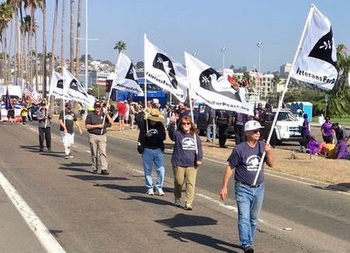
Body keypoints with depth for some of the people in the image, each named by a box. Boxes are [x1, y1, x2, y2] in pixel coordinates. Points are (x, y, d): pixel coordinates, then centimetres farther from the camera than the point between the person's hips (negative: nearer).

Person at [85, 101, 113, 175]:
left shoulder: (104, 115, 11)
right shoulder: (90, 115, 5)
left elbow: (111, 123, 3)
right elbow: (87, 126, -4)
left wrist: (107, 115, -8)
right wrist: (97, 126, -10)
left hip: (102, 136, 1)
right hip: (93, 136, -1)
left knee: (103, 152, -10)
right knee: (94, 154, 4)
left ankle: (104, 169, -14)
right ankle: (95, 168, 15)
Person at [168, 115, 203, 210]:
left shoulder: (195, 136, 10)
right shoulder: (177, 134, 0)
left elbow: (199, 148, 11)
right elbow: (171, 132, -22)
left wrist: (199, 158, 0)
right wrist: (172, 124, -39)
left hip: (192, 164, 2)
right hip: (179, 163, -2)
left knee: (191, 183, -5)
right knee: (179, 182, 6)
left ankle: (188, 203, -2)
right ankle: (177, 198, 31)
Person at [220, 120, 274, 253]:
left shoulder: (262, 146, 4)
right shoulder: (239, 149, -11)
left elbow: (271, 164, 3)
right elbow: (230, 168, -7)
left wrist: (268, 152, -16)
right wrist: (224, 187, -9)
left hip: (259, 188, 5)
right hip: (243, 188, -5)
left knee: (254, 218, 14)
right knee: (244, 217, -13)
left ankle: (249, 242, 26)